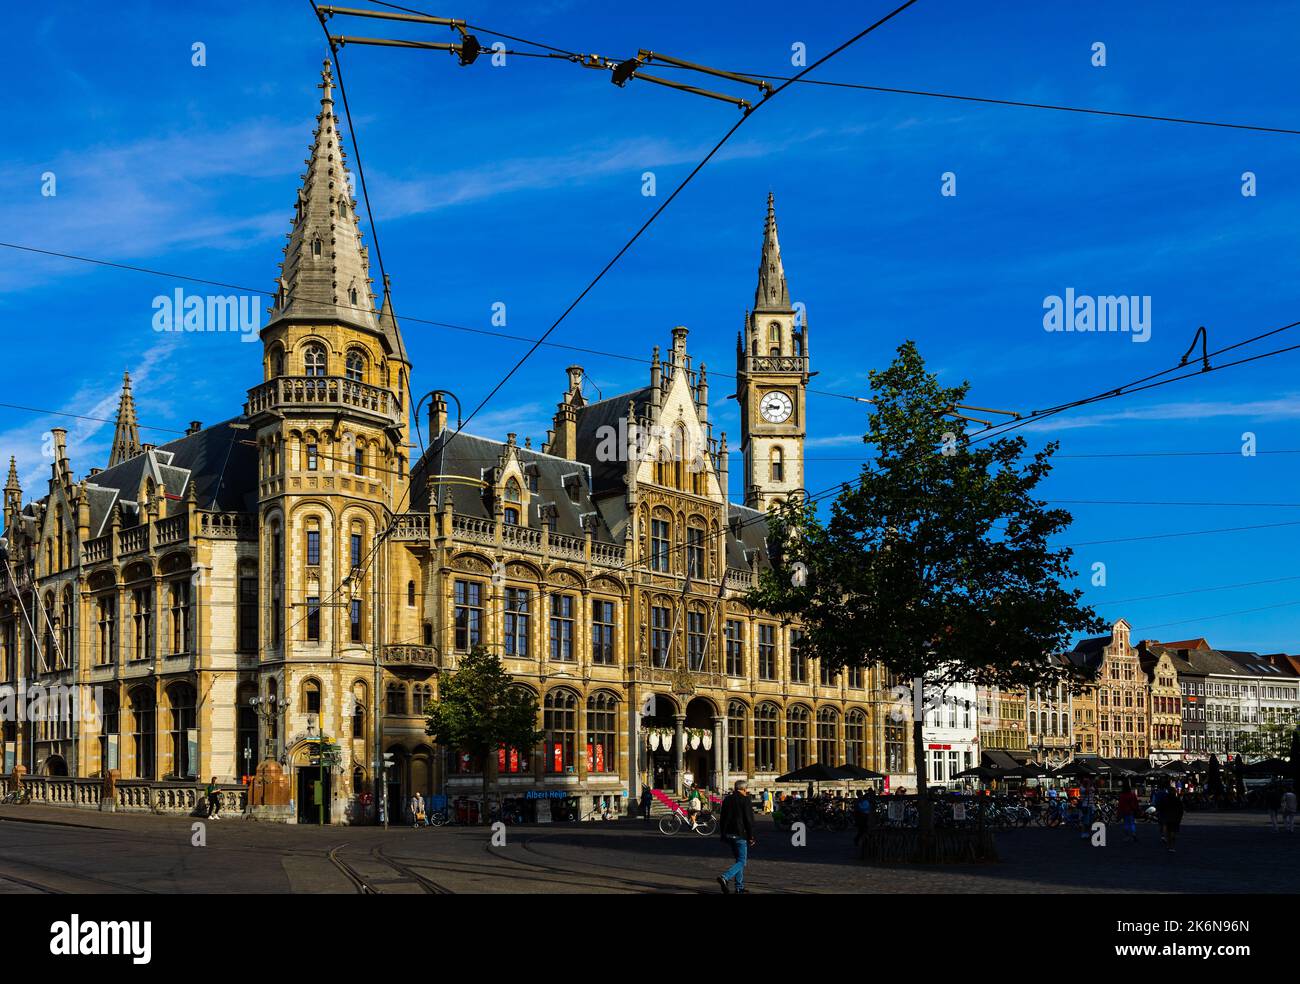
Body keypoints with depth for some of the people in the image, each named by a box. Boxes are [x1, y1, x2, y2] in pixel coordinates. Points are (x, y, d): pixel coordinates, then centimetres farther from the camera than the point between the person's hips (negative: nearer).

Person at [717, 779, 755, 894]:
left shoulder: (727, 799, 13)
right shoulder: (745, 800, -9)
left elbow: (722, 820, 17)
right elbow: (749, 820, -11)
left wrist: (723, 835, 22)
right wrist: (751, 837, -6)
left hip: (729, 834, 8)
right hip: (741, 835, -7)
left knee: (739, 859, 17)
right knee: (742, 861, -5)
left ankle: (740, 888, 15)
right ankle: (725, 877, -26)